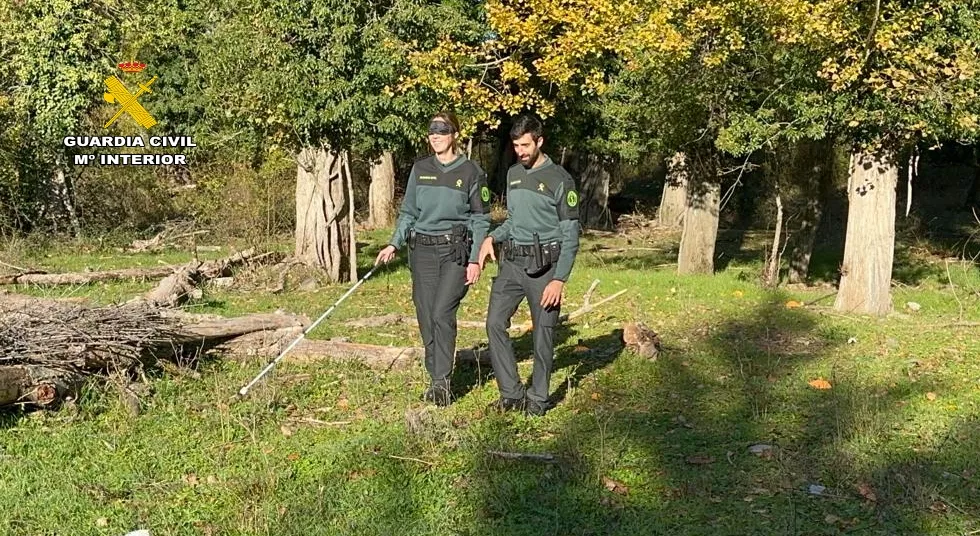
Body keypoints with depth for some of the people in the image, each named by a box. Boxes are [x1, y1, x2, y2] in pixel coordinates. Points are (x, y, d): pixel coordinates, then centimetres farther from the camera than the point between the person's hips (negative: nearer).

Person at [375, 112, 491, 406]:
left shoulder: (472, 172, -1)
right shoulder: (420, 169, 9)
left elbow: (481, 219, 0)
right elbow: (408, 212, 14)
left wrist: (475, 259, -7)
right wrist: (394, 243, 1)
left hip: (456, 250, -4)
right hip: (423, 249, 4)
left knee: (442, 313, -16)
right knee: (426, 318, 3)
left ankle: (442, 380, -8)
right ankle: (436, 379, 15)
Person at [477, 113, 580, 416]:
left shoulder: (559, 180, -8)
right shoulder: (513, 174, 12)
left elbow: (570, 235, -9)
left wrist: (559, 279, -15)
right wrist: (492, 237, 5)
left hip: (543, 266, -6)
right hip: (511, 263, 6)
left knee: (543, 334, 2)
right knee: (495, 323, -2)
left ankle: (537, 399, 16)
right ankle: (512, 393, 8)